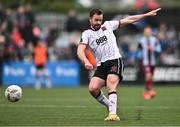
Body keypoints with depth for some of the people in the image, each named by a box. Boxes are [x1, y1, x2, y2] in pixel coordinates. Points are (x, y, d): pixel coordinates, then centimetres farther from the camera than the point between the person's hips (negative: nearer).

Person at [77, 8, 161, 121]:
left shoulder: (108, 25, 15)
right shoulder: (87, 34, 9)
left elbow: (128, 20, 21)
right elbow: (80, 50, -7)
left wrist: (147, 14, 21)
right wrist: (86, 62, -28)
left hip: (115, 60, -1)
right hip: (101, 65, 1)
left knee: (111, 83, -28)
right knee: (93, 88, -20)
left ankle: (113, 113, -40)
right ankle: (110, 106, 5)